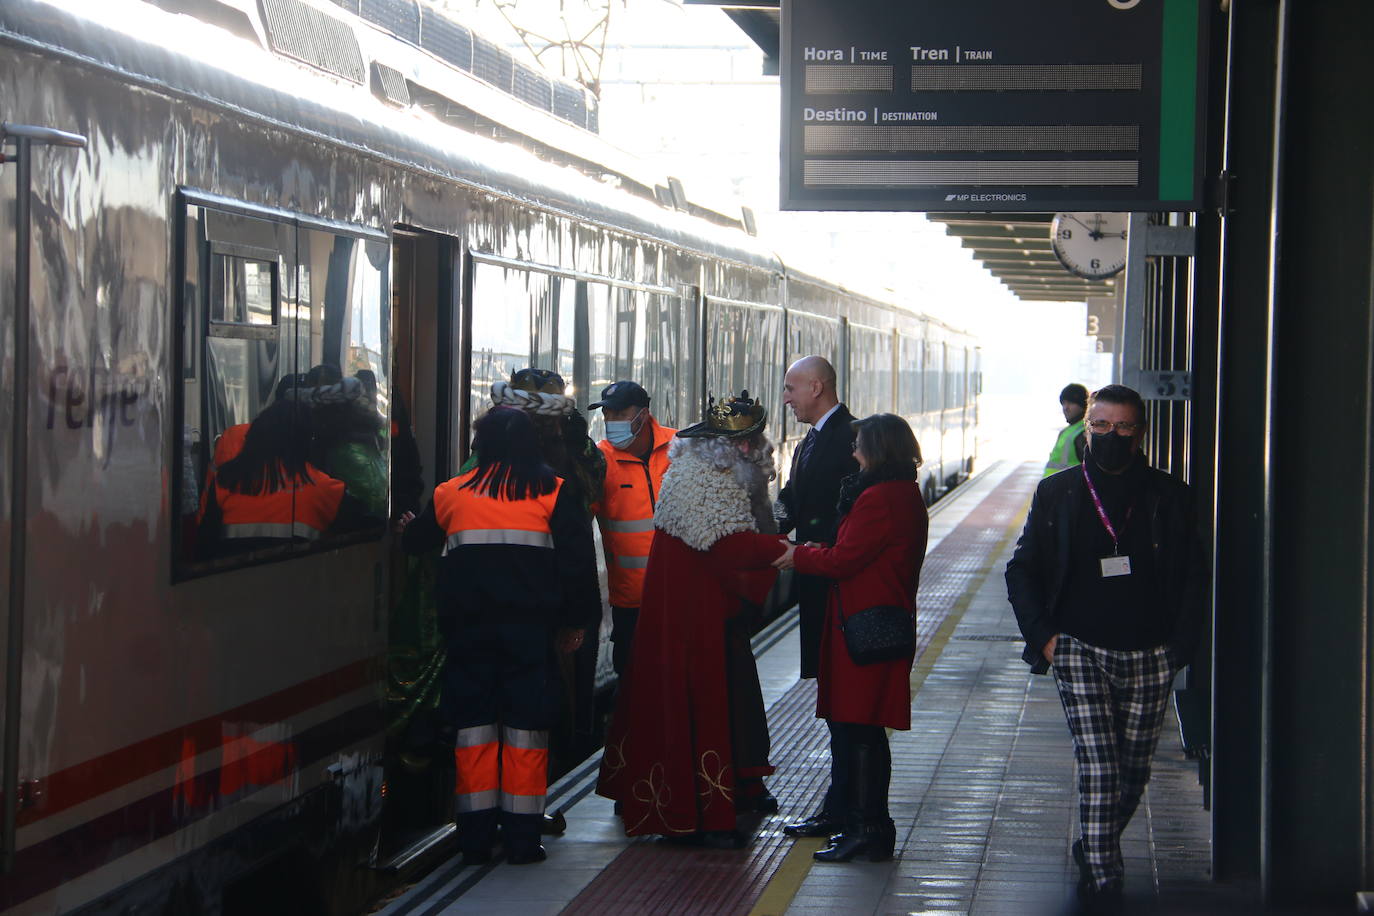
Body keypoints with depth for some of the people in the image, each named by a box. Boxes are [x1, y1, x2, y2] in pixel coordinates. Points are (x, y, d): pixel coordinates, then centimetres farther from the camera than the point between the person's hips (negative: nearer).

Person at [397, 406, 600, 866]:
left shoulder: (451, 493, 6)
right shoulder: (553, 491, 1)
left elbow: (415, 542, 22)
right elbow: (577, 558, -1)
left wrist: (406, 529, 46)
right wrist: (575, 621, 8)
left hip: (468, 626, 2)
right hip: (530, 625, -1)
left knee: (473, 724, 8)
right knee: (525, 724, 2)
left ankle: (476, 836, 8)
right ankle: (522, 836, 1)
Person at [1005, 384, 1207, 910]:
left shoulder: (1168, 497, 3)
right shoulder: (1057, 494, 3)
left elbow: (1194, 576, 9)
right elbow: (1021, 570, 10)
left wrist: (1180, 644, 0)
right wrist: (1042, 635, -1)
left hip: (1149, 657, 2)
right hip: (1080, 651, -2)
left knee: (1134, 770, 10)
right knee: (1098, 766, -12)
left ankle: (1097, 848, 34)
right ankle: (1100, 876, -6)